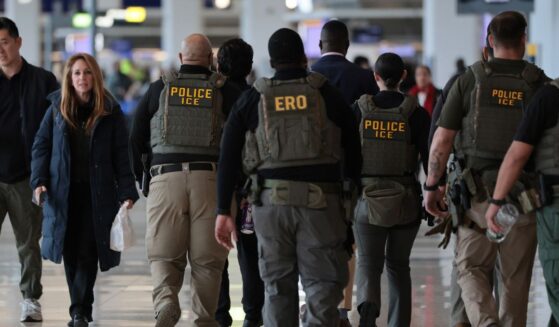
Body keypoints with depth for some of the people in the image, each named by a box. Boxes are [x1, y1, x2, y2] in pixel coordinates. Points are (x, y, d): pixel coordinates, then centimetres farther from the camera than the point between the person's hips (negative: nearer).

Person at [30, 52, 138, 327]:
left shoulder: (110, 112, 2)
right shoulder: (57, 109, 7)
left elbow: (121, 156, 1)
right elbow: (41, 147, 8)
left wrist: (127, 193, -5)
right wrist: (39, 181, -5)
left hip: (97, 194, -2)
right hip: (63, 192, 2)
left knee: (88, 252, -8)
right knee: (71, 253, 3)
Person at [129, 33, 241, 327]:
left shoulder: (159, 90, 9)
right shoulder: (225, 91, 5)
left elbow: (136, 139, 11)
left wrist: (139, 179, 21)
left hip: (166, 178, 0)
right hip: (211, 178, 0)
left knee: (164, 254, 3)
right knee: (207, 258, 7)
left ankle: (165, 301, -22)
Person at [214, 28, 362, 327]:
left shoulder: (251, 100, 9)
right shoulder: (328, 95, 6)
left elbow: (227, 159, 6)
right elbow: (354, 153, 7)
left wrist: (223, 211, 7)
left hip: (270, 201, 2)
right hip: (320, 201, -2)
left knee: (277, 287, 10)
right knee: (323, 283, 0)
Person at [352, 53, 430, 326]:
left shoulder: (359, 109, -2)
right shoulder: (416, 113, -3)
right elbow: (430, 160, -6)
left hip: (367, 198, -1)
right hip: (406, 201, 1)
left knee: (368, 263, 3)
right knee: (398, 265, 16)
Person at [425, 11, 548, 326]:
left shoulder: (470, 80, -2)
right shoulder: (539, 84, -1)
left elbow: (442, 140, -2)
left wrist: (432, 186, 7)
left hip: (478, 192, -1)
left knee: (472, 267, 6)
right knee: (515, 276, 10)